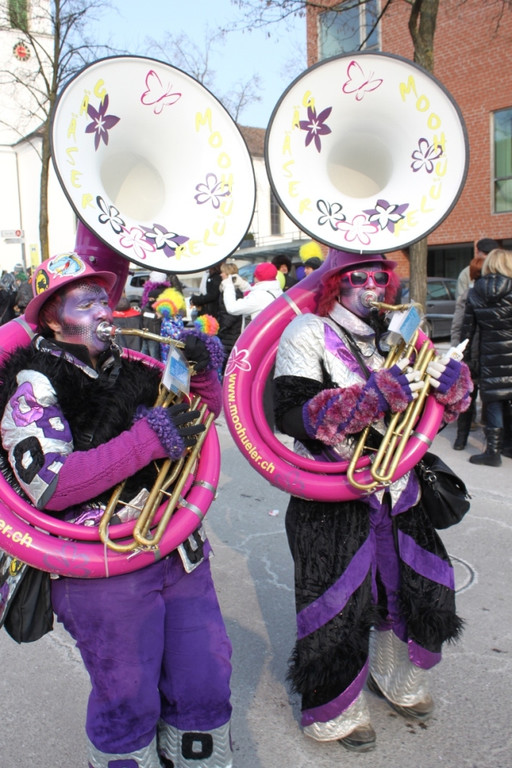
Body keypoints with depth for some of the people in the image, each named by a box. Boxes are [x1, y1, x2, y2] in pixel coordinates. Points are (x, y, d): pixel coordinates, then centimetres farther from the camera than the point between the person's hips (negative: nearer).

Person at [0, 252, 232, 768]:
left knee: (205, 685, 15)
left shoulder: (129, 367, 7)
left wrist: (201, 371, -7)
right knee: (127, 704, 8)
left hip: (179, 550, 6)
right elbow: (48, 486, -22)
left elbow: (206, 411, 15)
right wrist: (147, 439, -26)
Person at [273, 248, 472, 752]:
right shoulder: (308, 333, -9)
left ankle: (396, 680, 47)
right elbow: (293, 415, -23)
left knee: (424, 595, 17)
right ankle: (336, 713, 32)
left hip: (397, 496, 7)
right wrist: (376, 395, -31)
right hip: (332, 504, -6)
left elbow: (434, 412, 11)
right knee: (338, 613, 2)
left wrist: (454, 383, -12)